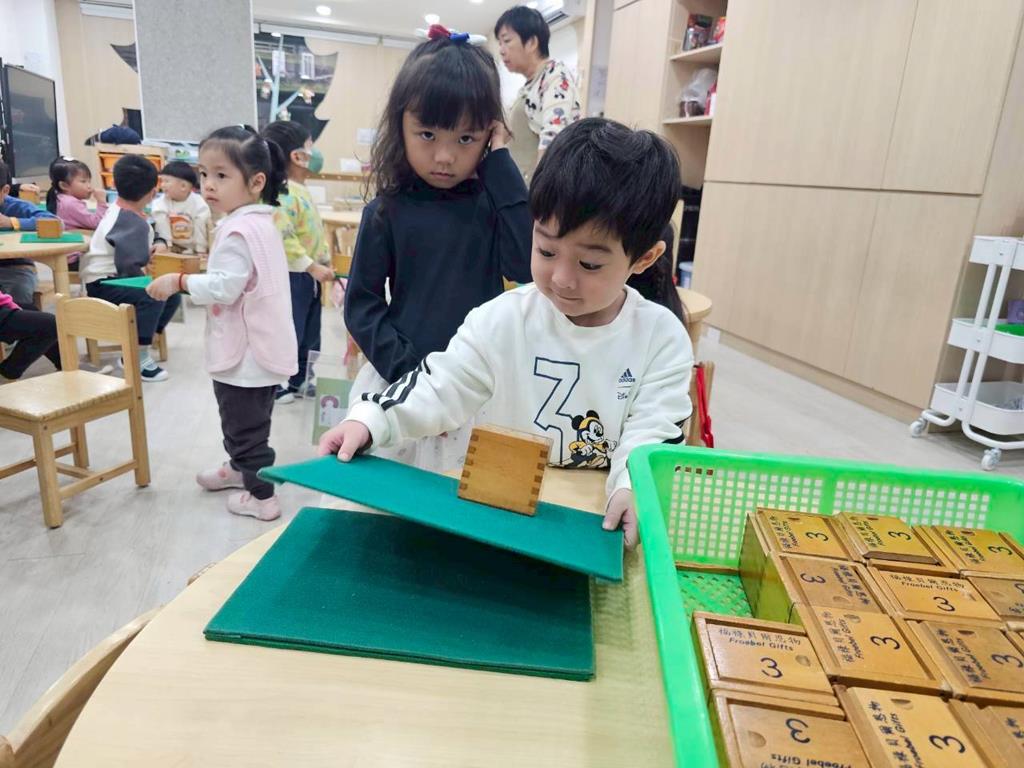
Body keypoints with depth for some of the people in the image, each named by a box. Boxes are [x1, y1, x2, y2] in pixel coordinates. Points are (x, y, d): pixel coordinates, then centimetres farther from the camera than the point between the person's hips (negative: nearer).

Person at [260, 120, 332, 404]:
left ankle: (299, 379, 32)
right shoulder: (284, 194, -22)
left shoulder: (301, 190, 12)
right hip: (292, 277, -10)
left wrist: (324, 262, 16)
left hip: (308, 276, 10)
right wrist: (313, 267, -27)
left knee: (309, 332, 18)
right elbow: (283, 238, -30)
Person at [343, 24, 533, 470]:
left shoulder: (493, 201, 0)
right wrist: (410, 373, -12)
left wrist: (500, 167, -12)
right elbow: (361, 304, -1)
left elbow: (526, 266, -17)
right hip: (399, 386, 0)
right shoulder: (387, 211, -2)